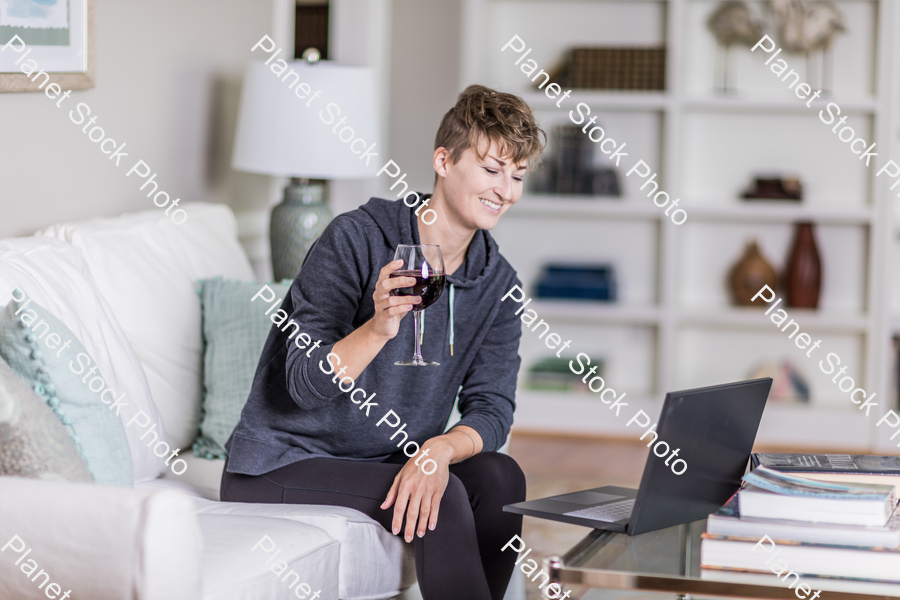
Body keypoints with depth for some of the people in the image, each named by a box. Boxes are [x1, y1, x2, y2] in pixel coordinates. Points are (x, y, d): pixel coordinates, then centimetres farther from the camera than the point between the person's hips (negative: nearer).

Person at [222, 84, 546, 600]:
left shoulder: (498, 285, 2)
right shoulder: (357, 239, -16)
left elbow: (492, 408, -5)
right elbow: (306, 382, -20)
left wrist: (439, 450, -28)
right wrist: (379, 327, -40)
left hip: (387, 459, 6)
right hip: (280, 467, -6)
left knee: (500, 476, -18)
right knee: (444, 497, -26)